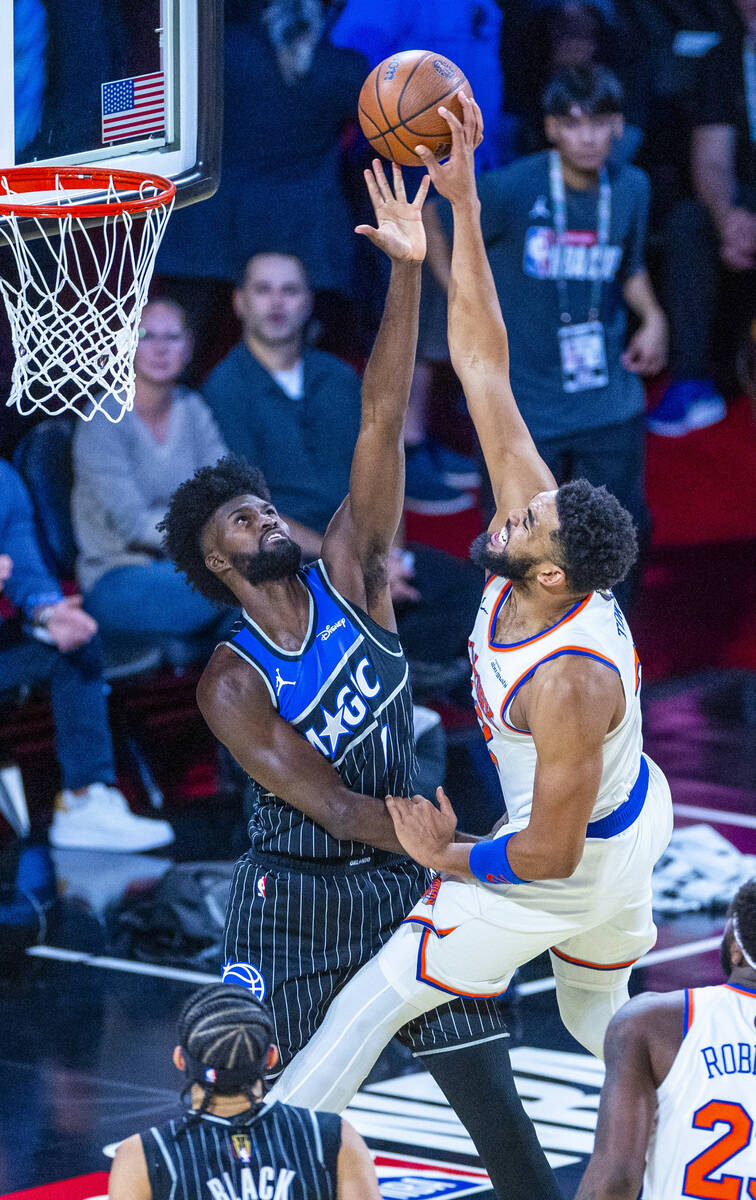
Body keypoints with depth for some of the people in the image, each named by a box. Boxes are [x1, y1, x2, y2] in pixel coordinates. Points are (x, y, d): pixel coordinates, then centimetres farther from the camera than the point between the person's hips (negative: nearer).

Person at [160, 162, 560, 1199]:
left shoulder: (349, 574, -5)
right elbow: (334, 807, -20)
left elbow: (381, 419, -14)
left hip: (402, 876, 3)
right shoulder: (233, 686, -13)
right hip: (295, 891, -3)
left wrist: (407, 271, -23)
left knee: (481, 1073, 5)